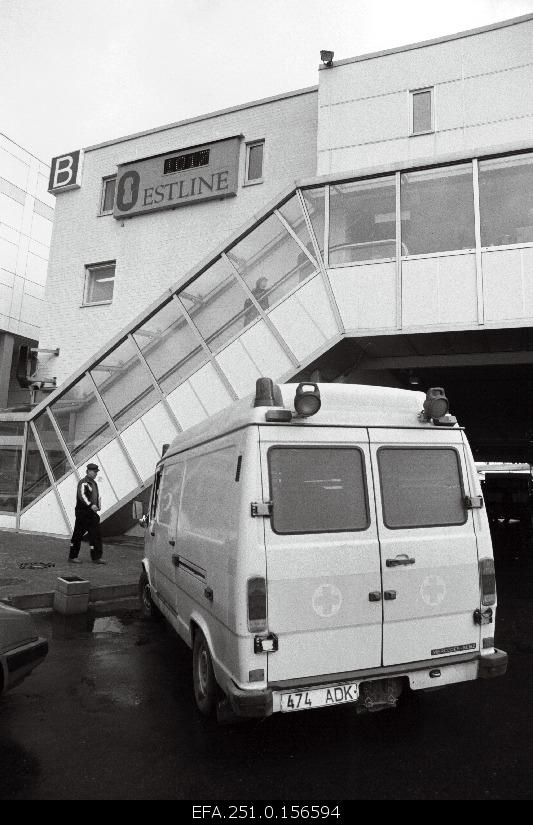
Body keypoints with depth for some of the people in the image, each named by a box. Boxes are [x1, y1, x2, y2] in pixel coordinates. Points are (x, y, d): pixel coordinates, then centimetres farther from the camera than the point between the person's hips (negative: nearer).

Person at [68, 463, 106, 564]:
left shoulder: (94, 483, 16)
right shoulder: (83, 483, -12)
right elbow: (82, 495, -28)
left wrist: (98, 505, 13)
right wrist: (90, 505, -39)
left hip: (92, 513, 8)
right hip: (82, 513, -8)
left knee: (96, 535, 3)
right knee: (78, 534, 3)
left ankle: (96, 558, 7)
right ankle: (72, 557, 17)